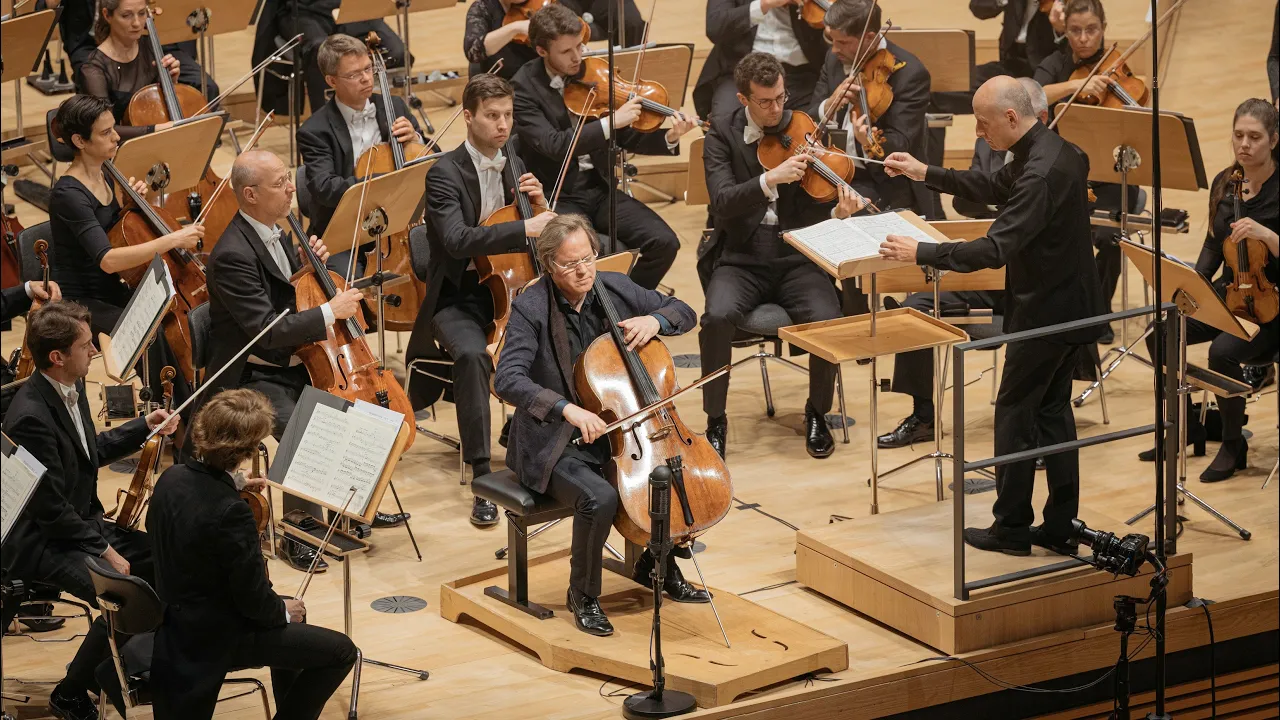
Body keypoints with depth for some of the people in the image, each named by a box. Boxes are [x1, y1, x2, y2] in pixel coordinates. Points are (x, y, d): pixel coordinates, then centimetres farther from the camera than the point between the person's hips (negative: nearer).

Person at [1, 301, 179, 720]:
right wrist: (103, 550, -19)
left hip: (80, 524, 10)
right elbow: (51, 510, -24)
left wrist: (144, 427, 14)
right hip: (41, 545, -10)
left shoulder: (72, 389, 2)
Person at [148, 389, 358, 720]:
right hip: (219, 637, -9)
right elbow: (255, 600, -24)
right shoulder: (232, 513, -33)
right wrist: (283, 611, -4)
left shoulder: (173, 478, -8)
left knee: (293, 612, 31)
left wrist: (234, 486, 20)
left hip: (180, 615, 9)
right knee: (341, 652, -2)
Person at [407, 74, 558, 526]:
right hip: (460, 298, -5)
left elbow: (546, 234, 16)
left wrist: (538, 203, -7)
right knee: (473, 355, -36)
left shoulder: (514, 159, 7)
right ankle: (482, 476, -31)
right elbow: (458, 240, -29)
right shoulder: (445, 174, -12)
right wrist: (524, 229, -38)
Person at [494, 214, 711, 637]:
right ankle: (583, 595, -6)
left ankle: (657, 565, 17)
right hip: (555, 445, -6)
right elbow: (507, 380, -28)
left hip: (615, 428, 6)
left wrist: (654, 320, -13)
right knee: (600, 498, -32)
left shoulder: (614, 289, 0)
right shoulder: (531, 308, -16)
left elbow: (685, 314, 10)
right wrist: (566, 408, -42)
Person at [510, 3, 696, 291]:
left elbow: (626, 138, 7)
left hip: (600, 188, 5)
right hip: (557, 198, -5)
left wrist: (669, 139, -12)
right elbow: (553, 145, -26)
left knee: (664, 243, -12)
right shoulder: (524, 88, -12)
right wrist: (610, 121, -30)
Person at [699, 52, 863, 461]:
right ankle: (715, 420, -11)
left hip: (798, 259, 1)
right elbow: (723, 203, -16)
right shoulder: (722, 134, -1)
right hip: (742, 259, -1)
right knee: (718, 315, -32)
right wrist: (770, 179, -31)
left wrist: (839, 213, -24)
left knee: (827, 318, -28)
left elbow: (815, 207, -1)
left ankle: (817, 414, 0)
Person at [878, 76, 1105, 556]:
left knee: (1015, 413, 2)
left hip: (1045, 312, -10)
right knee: (1052, 410, 15)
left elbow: (996, 249, -31)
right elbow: (995, 188, 21)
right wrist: (925, 174, 18)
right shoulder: (1050, 149, 5)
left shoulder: (1042, 173, -27)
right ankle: (1059, 527, 20)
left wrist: (921, 254, -26)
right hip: (1067, 305, 10)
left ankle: (1012, 529, 10)